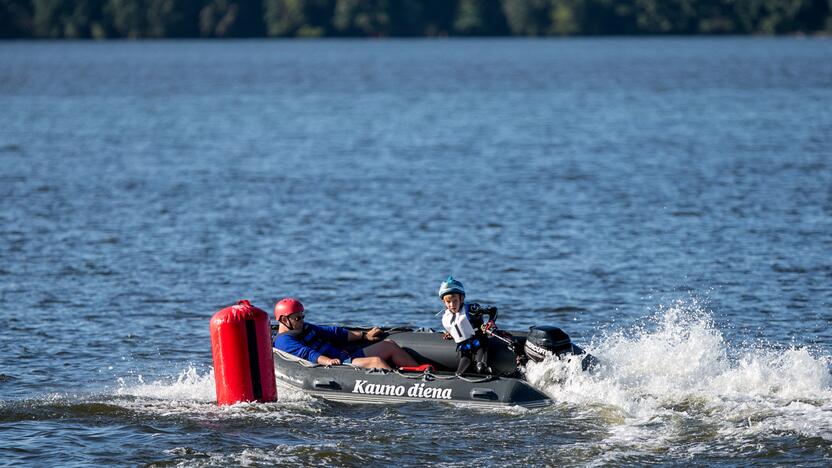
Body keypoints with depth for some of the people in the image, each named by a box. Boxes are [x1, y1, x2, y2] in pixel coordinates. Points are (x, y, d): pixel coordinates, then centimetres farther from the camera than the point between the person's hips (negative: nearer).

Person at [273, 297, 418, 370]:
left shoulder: (304, 328, 24)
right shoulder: (284, 341, -6)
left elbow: (334, 333, 29)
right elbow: (306, 353, -24)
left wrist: (364, 335, 30)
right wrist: (327, 361, -41)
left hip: (346, 354, 10)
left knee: (389, 345, 7)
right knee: (375, 361, -30)